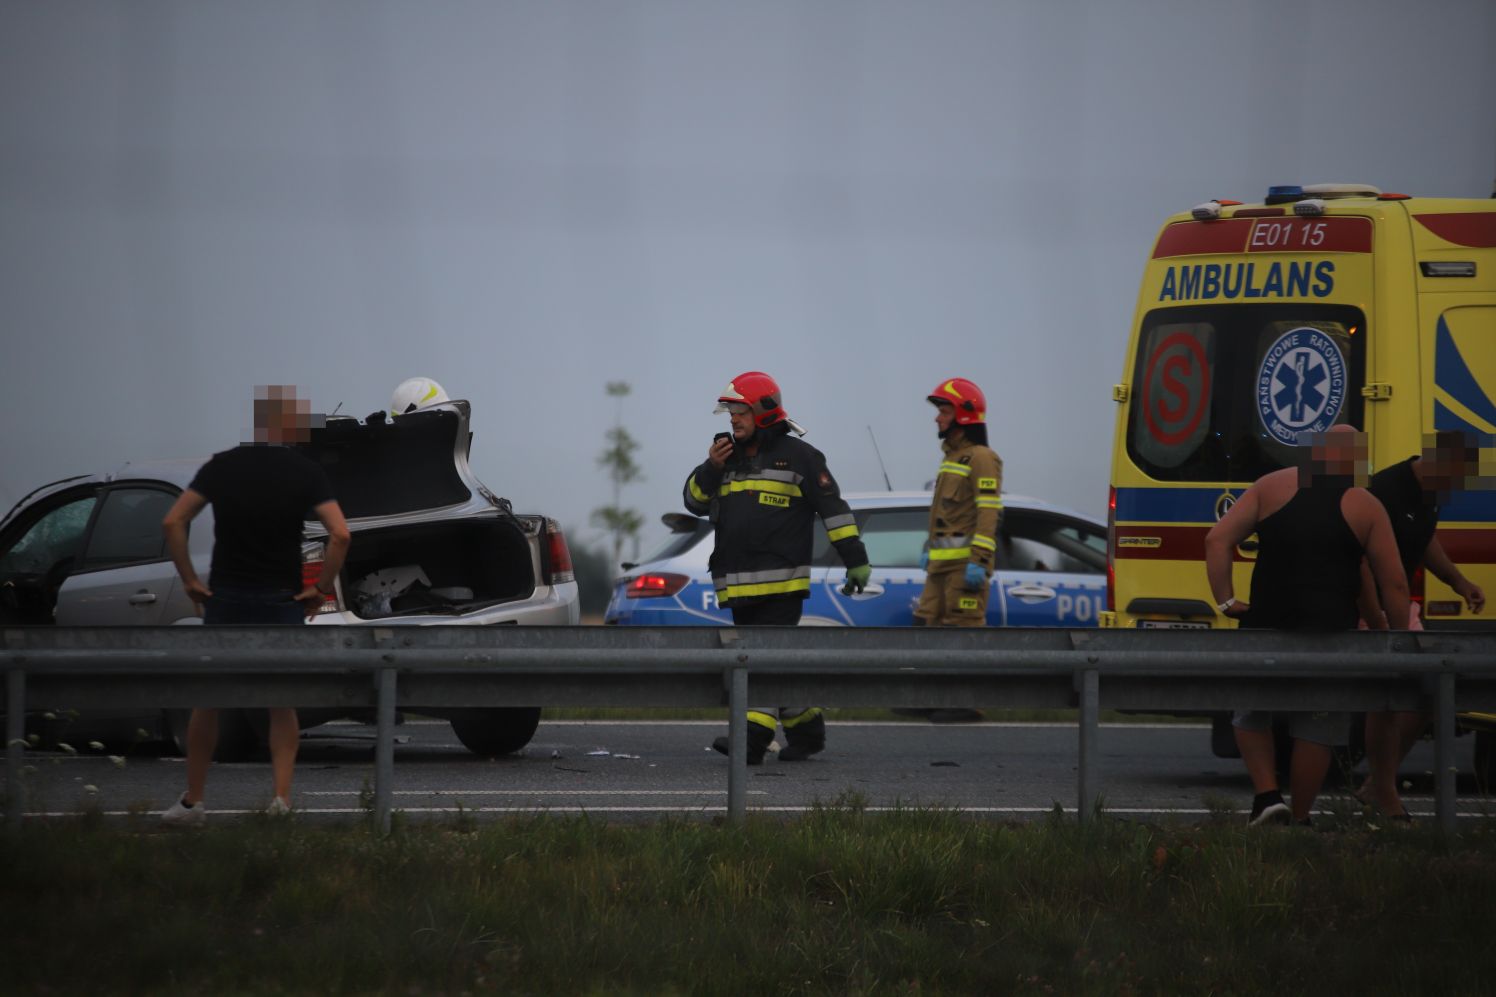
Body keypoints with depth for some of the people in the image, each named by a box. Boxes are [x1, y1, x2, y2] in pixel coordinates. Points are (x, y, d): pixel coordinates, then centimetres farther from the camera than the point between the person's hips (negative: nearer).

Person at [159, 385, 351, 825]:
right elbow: (340, 534, -16)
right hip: (282, 602, 0)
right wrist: (320, 589, -5)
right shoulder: (305, 471, -5)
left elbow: (172, 522, -8)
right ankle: (281, 795, -2)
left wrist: (189, 580, -2)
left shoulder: (222, 465, -1)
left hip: (225, 599, 0)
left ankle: (192, 801, 13)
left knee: (207, 702, 12)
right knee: (281, 704, 12)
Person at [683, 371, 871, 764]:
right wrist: (711, 468, -2)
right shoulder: (729, 457, 18)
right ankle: (806, 729, 21)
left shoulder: (797, 456, -1)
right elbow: (695, 501, 17)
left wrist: (855, 559, -7)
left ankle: (753, 738, -22)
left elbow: (833, 507, -2)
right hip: (738, 585, 7)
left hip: (780, 583, -7)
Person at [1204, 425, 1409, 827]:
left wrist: (1225, 600, -1)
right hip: (1330, 634, -1)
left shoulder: (1272, 487, 6)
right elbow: (1394, 585, 1)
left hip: (1266, 627, 1)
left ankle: (1267, 795, 4)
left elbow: (1218, 540, -2)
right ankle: (1299, 818, 13)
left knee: (1251, 715, 19)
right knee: (1316, 731, 9)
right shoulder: (1365, 507, 3)